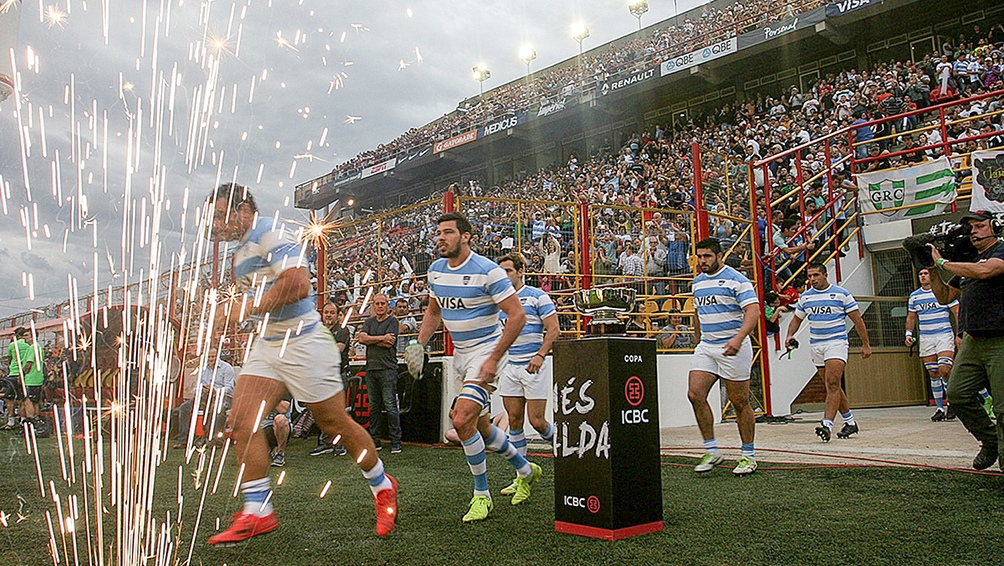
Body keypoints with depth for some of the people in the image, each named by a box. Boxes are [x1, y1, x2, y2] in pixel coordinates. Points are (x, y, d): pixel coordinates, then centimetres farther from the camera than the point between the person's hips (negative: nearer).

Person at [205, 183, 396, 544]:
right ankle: (257, 513, 4)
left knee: (336, 425, 1)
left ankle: (383, 487, 22)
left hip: (303, 342, -9)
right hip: (266, 345, 9)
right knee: (240, 422, -4)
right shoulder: (240, 252, 17)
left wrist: (245, 308, -22)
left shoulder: (270, 233, -14)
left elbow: (298, 284, -27)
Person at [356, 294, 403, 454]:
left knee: (390, 406, -7)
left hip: (387, 369, -5)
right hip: (371, 368, 5)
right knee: (374, 406, 9)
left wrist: (369, 339, -3)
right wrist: (382, 338, -8)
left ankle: (396, 442, -4)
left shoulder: (392, 321, 1)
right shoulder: (369, 322, 17)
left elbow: (388, 343, -11)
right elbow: (361, 338, 0)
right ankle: (374, 441, 16)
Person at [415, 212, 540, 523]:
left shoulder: (487, 270, -18)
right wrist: (419, 344, 5)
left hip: (486, 351, -8)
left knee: (462, 420, -20)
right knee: (480, 426, 14)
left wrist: (494, 358, -23)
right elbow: (433, 312, 20)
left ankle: (481, 495, 0)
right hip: (460, 355, 8)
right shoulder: (436, 270, 4)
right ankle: (526, 471, 37)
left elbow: (517, 315, -19)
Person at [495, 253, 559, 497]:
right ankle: (522, 476, 12)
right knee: (514, 420, 3)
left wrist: (540, 355, -20)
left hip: (534, 366, -5)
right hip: (509, 367, 5)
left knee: (536, 421, -6)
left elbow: (553, 329, -8)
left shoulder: (537, 296, -4)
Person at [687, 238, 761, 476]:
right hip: (706, 347, 6)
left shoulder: (736, 279, -8)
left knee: (739, 402, 1)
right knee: (695, 394, -8)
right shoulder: (698, 282, 13)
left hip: (733, 348, -6)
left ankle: (749, 456, 16)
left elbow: (753, 311, -18)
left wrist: (738, 339, -32)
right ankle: (712, 451, 4)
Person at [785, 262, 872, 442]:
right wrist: (790, 335, 0)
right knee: (831, 386, 10)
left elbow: (857, 320, 1)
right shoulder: (805, 297, 9)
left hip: (836, 342, -5)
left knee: (833, 384, -17)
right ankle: (850, 422, 24)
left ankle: (827, 424, -23)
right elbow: (796, 319, 19)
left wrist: (866, 344, 0)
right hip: (816, 345, 5)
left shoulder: (841, 294, -2)